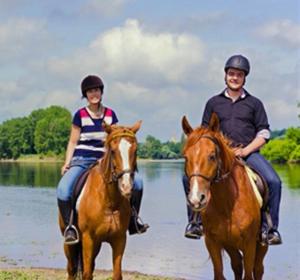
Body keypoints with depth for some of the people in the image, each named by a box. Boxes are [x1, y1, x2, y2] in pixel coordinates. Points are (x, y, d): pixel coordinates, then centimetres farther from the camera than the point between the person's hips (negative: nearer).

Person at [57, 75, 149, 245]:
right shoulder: (80, 115, 2)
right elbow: (73, 142, 4)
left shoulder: (110, 114, 9)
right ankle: (70, 226, -15)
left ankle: (133, 219, 7)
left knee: (137, 182, -12)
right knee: (63, 189, -32)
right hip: (81, 160, -3)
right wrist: (67, 163, -7)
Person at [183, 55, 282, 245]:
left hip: (248, 153, -1)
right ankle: (196, 222, -10)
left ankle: (269, 227, -14)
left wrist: (246, 150, -9)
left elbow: (264, 133, 8)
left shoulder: (254, 103, 14)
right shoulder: (214, 103, 16)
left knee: (273, 181, -27)